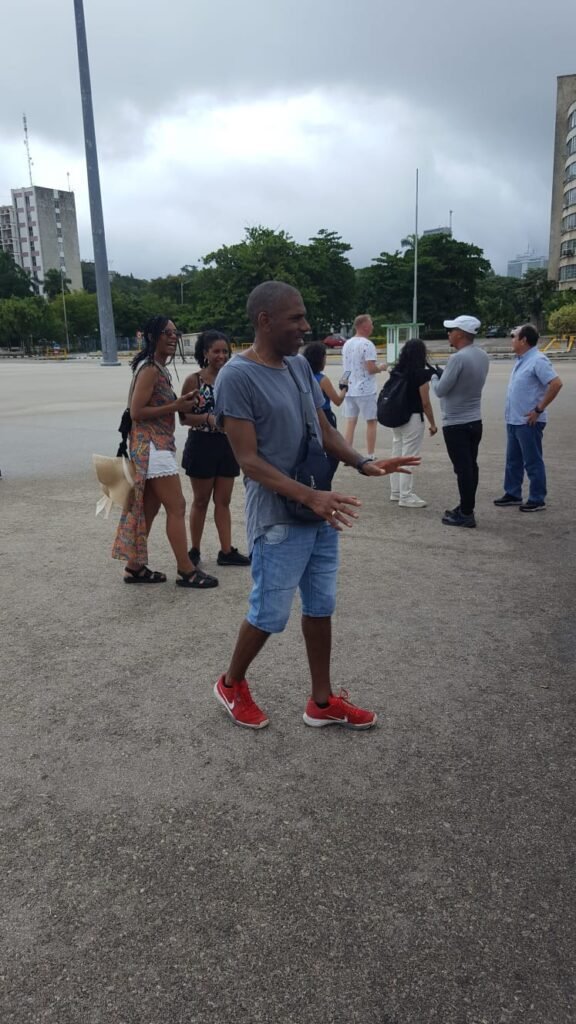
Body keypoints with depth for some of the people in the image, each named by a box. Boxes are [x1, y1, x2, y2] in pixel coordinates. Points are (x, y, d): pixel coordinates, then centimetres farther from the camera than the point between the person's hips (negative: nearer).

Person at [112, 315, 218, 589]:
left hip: (158, 446, 10)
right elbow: (136, 412, -19)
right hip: (151, 447, -10)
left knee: (148, 509, 12)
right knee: (177, 507, -6)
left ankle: (135, 567, 20)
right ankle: (186, 571, 1)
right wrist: (176, 406, -17)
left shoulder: (159, 369, 17)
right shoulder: (149, 369, -14)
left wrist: (181, 402, 4)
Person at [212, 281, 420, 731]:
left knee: (321, 607, 14)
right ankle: (231, 684, 32)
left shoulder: (300, 365, 7)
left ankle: (323, 701, 30)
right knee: (269, 614, 5)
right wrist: (310, 496, -27)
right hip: (279, 520, -7)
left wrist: (363, 463, -5)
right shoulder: (237, 377, -15)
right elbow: (250, 461, -19)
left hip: (321, 514, 7)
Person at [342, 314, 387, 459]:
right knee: (372, 422, 4)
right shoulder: (367, 345, -15)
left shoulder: (347, 344, 10)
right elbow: (371, 368, -20)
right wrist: (381, 367, 0)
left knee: (350, 422, 8)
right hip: (366, 390, -7)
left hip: (349, 389, 7)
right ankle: (370, 456, 6)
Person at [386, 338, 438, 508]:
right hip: (412, 418, -7)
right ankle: (406, 496, 4)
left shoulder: (396, 371, 4)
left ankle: (396, 491, 24)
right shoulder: (421, 373, -14)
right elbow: (425, 403, -12)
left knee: (397, 454, 15)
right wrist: (432, 423, -3)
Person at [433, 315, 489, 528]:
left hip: (456, 423, -8)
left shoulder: (458, 358, -21)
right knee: (470, 466, 14)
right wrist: (443, 375, 10)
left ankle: (466, 514, 2)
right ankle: (466, 508, 24)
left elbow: (440, 390, -16)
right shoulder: (482, 356, 6)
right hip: (475, 420, 8)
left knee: (462, 468, -3)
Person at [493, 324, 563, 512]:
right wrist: (510, 412, 16)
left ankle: (537, 500, 9)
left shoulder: (538, 360, -17)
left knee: (532, 462, 0)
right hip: (513, 420, 10)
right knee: (513, 460, 16)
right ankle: (512, 494, 28)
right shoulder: (521, 360, 12)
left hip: (528, 422, -9)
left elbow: (556, 383, -25)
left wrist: (539, 409, -21)